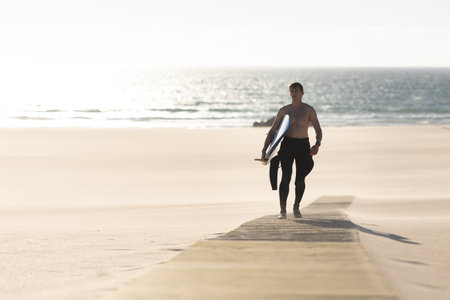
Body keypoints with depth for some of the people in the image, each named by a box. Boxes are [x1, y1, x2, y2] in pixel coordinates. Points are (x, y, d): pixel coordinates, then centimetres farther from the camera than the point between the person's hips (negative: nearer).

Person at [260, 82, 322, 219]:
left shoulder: (309, 110, 2)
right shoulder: (284, 110, 7)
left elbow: (318, 130, 0)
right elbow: (272, 131, 10)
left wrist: (317, 144, -21)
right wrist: (264, 151, 2)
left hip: (303, 145, 0)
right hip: (287, 144, 0)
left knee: (300, 179, 3)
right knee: (286, 177, -14)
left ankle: (296, 207, 25)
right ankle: (282, 210, -13)